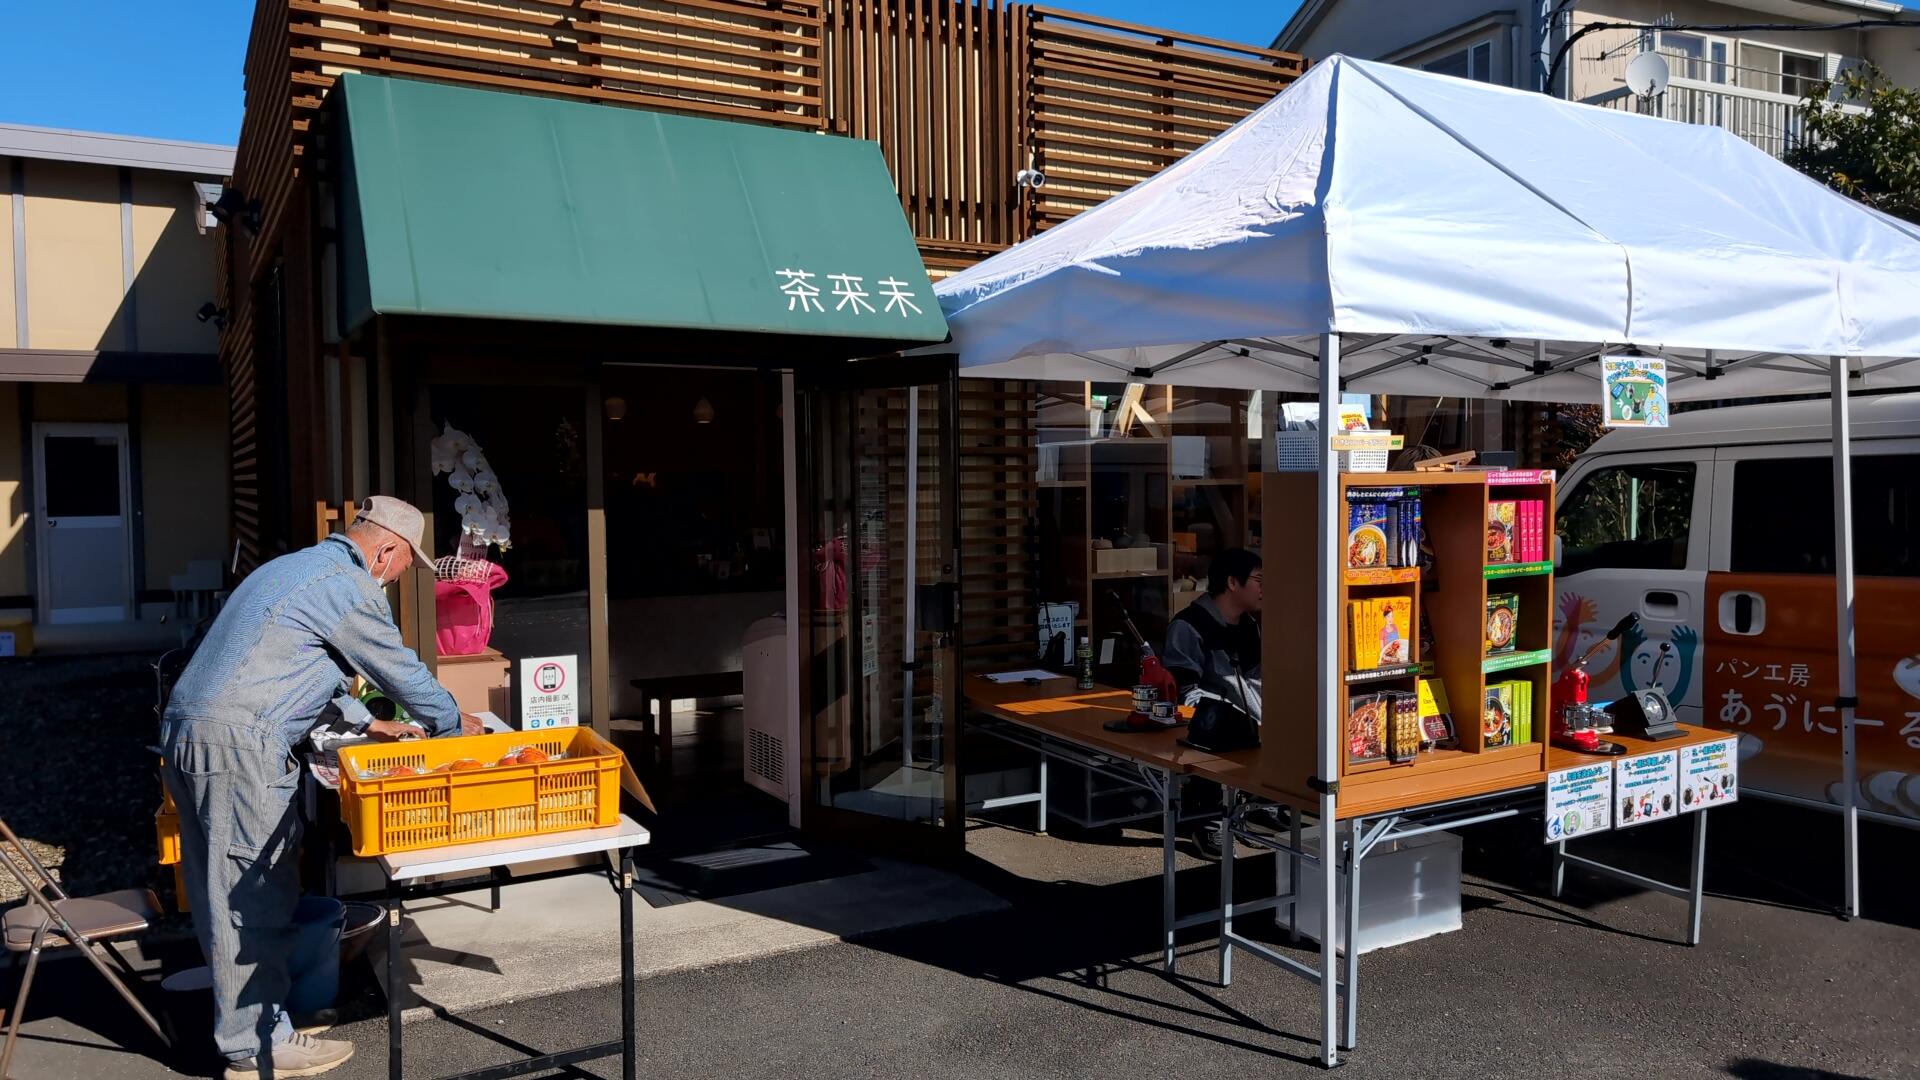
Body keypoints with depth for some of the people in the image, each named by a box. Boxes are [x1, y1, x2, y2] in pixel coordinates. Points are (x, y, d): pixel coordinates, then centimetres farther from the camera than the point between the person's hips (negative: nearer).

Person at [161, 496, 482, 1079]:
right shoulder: (347, 587, -10)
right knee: (252, 895, -2)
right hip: (235, 745, -10)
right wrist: (453, 722, 14)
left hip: (185, 733, 10)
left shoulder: (295, 567, 23)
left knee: (224, 891, 16)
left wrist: (363, 723, 36)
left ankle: (244, 1019, 27)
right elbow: (400, 669, -3)